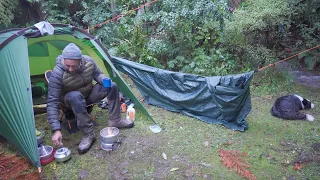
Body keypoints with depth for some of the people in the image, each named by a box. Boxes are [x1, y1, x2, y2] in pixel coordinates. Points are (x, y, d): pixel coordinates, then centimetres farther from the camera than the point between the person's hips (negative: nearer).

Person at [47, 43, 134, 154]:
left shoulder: (88, 61, -20)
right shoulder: (57, 74, -32)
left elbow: (97, 74, 1)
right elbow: (52, 103, -32)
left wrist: (104, 80, -24)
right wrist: (56, 130, -39)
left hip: (88, 94, 4)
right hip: (71, 100, -4)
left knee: (112, 86, -15)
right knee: (75, 96, -39)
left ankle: (115, 121, -2)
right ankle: (88, 134, -26)